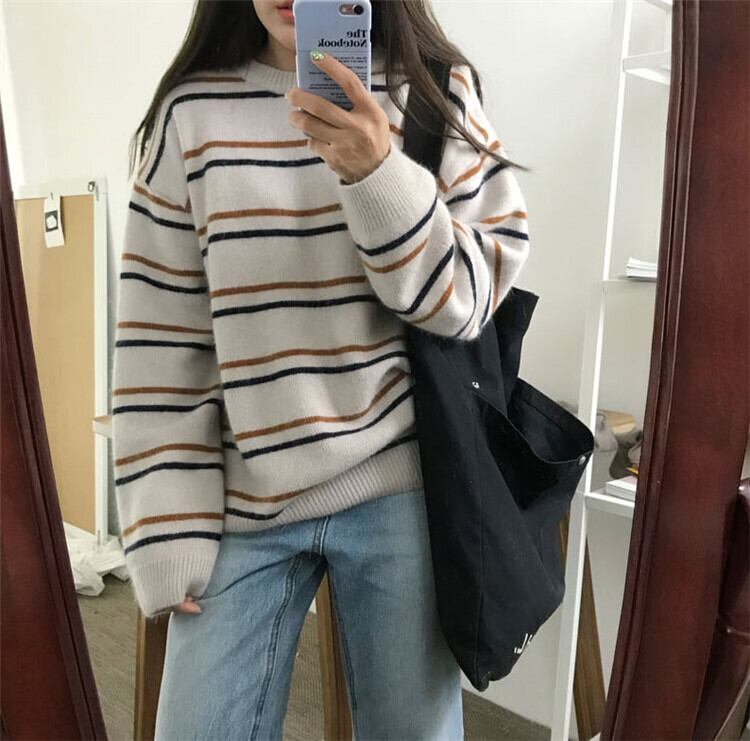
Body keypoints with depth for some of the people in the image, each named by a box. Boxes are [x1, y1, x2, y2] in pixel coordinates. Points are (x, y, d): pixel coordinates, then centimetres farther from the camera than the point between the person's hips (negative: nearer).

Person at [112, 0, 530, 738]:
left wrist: (377, 174, -19)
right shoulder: (191, 113, 3)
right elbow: (159, 340, 0)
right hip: (243, 497, 1)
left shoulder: (436, 94, 4)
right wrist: (171, 530, -3)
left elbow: (468, 296, -3)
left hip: (400, 484, 0)